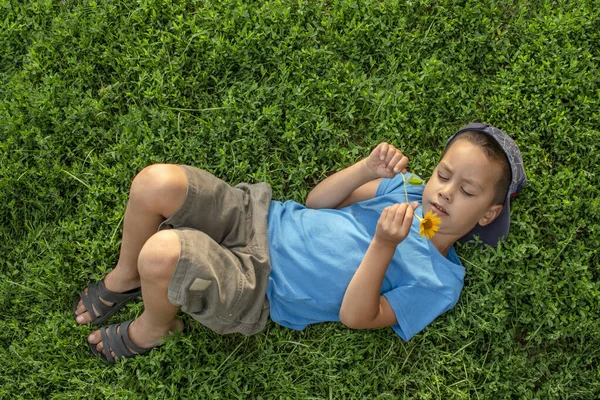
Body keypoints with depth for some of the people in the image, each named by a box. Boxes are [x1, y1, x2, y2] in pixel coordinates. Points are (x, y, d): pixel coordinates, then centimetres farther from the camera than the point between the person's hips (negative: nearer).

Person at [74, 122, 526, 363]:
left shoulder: (439, 283, -9)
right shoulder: (409, 188, 6)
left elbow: (355, 315, -15)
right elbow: (318, 200, 9)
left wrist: (383, 245, -29)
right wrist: (368, 168, -9)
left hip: (256, 291, -5)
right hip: (258, 216, 5)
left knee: (162, 254, -33)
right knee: (156, 182, -20)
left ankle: (152, 329, 5)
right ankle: (125, 278, 12)